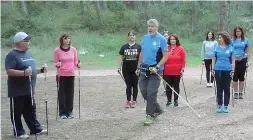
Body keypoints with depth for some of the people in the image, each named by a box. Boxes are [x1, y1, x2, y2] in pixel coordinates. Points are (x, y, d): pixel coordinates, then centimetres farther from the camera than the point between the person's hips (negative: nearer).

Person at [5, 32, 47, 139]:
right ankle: (19, 132, 12)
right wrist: (24, 73, -32)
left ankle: (35, 128, 26)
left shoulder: (28, 53, 13)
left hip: (29, 90, 8)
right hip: (17, 91, -8)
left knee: (31, 110, 16)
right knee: (17, 112, 3)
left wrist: (41, 70, 9)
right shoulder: (12, 55, -13)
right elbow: (9, 71, -22)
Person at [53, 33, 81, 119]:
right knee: (62, 94, 0)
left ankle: (69, 111, 16)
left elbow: (75, 61, 11)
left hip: (71, 74, 2)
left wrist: (78, 64, -10)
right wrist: (57, 65, -21)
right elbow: (55, 63, 1)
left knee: (70, 93, 5)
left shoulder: (73, 49, 4)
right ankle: (62, 112, 10)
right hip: (61, 75, -2)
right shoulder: (57, 50, -3)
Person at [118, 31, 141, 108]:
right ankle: (128, 101, 13)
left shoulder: (138, 47, 1)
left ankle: (134, 101, 14)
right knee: (128, 85, 7)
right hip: (126, 69, 1)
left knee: (135, 85, 6)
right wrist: (119, 67, 1)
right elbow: (121, 58, 9)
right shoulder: (124, 47, 7)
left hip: (135, 69, -1)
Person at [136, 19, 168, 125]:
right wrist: (138, 67, 15)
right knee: (143, 91, 8)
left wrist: (157, 67, -20)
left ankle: (150, 115, 7)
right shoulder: (145, 38, 8)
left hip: (155, 70, -6)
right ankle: (157, 110, 26)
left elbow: (165, 56, -11)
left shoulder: (161, 39, -9)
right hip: (144, 69, 6)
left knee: (151, 93, -5)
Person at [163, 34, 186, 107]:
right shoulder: (166, 48, 0)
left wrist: (182, 69, -6)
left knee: (176, 86, 9)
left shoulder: (180, 49, -1)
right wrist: (162, 69, 5)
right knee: (168, 86, 7)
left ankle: (176, 100, 19)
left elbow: (183, 60, -1)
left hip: (177, 72, -1)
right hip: (167, 72, 1)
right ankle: (169, 100, 18)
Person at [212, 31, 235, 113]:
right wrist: (213, 69, 2)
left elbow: (233, 60, 5)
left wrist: (232, 70, 0)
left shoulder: (230, 48, 2)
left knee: (227, 88, 5)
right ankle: (219, 105, 14)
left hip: (227, 71, -1)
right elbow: (214, 59, 8)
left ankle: (226, 106, 12)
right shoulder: (217, 48, 4)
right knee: (219, 89, 6)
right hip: (218, 70, 1)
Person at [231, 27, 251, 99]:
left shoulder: (245, 40, 3)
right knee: (235, 77, 1)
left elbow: (247, 51, 6)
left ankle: (240, 93, 12)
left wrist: (248, 61, 1)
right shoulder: (232, 40, 3)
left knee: (241, 77, 4)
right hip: (234, 60, 0)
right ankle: (235, 93, 9)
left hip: (243, 60, 0)